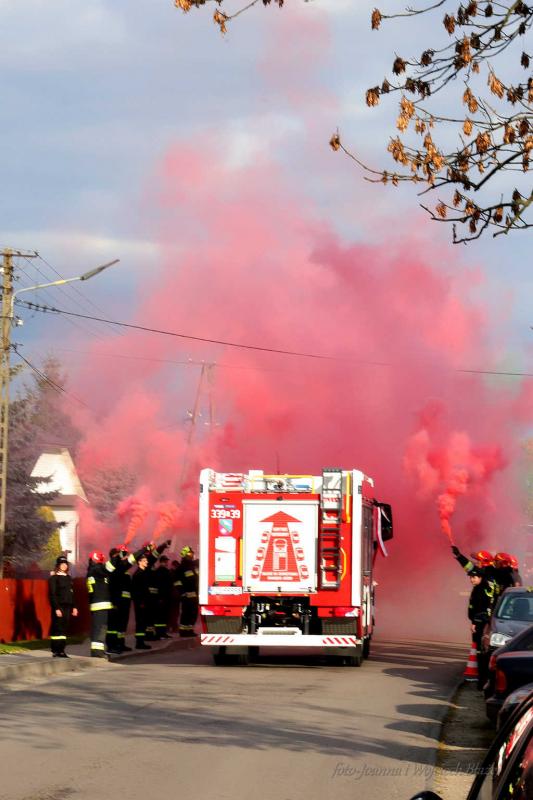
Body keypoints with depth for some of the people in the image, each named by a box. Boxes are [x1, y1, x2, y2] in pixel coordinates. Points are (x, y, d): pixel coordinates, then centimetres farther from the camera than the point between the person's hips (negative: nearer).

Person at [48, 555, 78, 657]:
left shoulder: (68, 577, 16)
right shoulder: (54, 578, -5)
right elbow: (52, 594, -10)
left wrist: (74, 607, 15)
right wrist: (56, 608, -16)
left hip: (67, 606, 7)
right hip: (59, 606, -7)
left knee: (64, 628, 5)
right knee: (58, 628, -7)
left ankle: (61, 650, 7)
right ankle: (56, 650, -5)